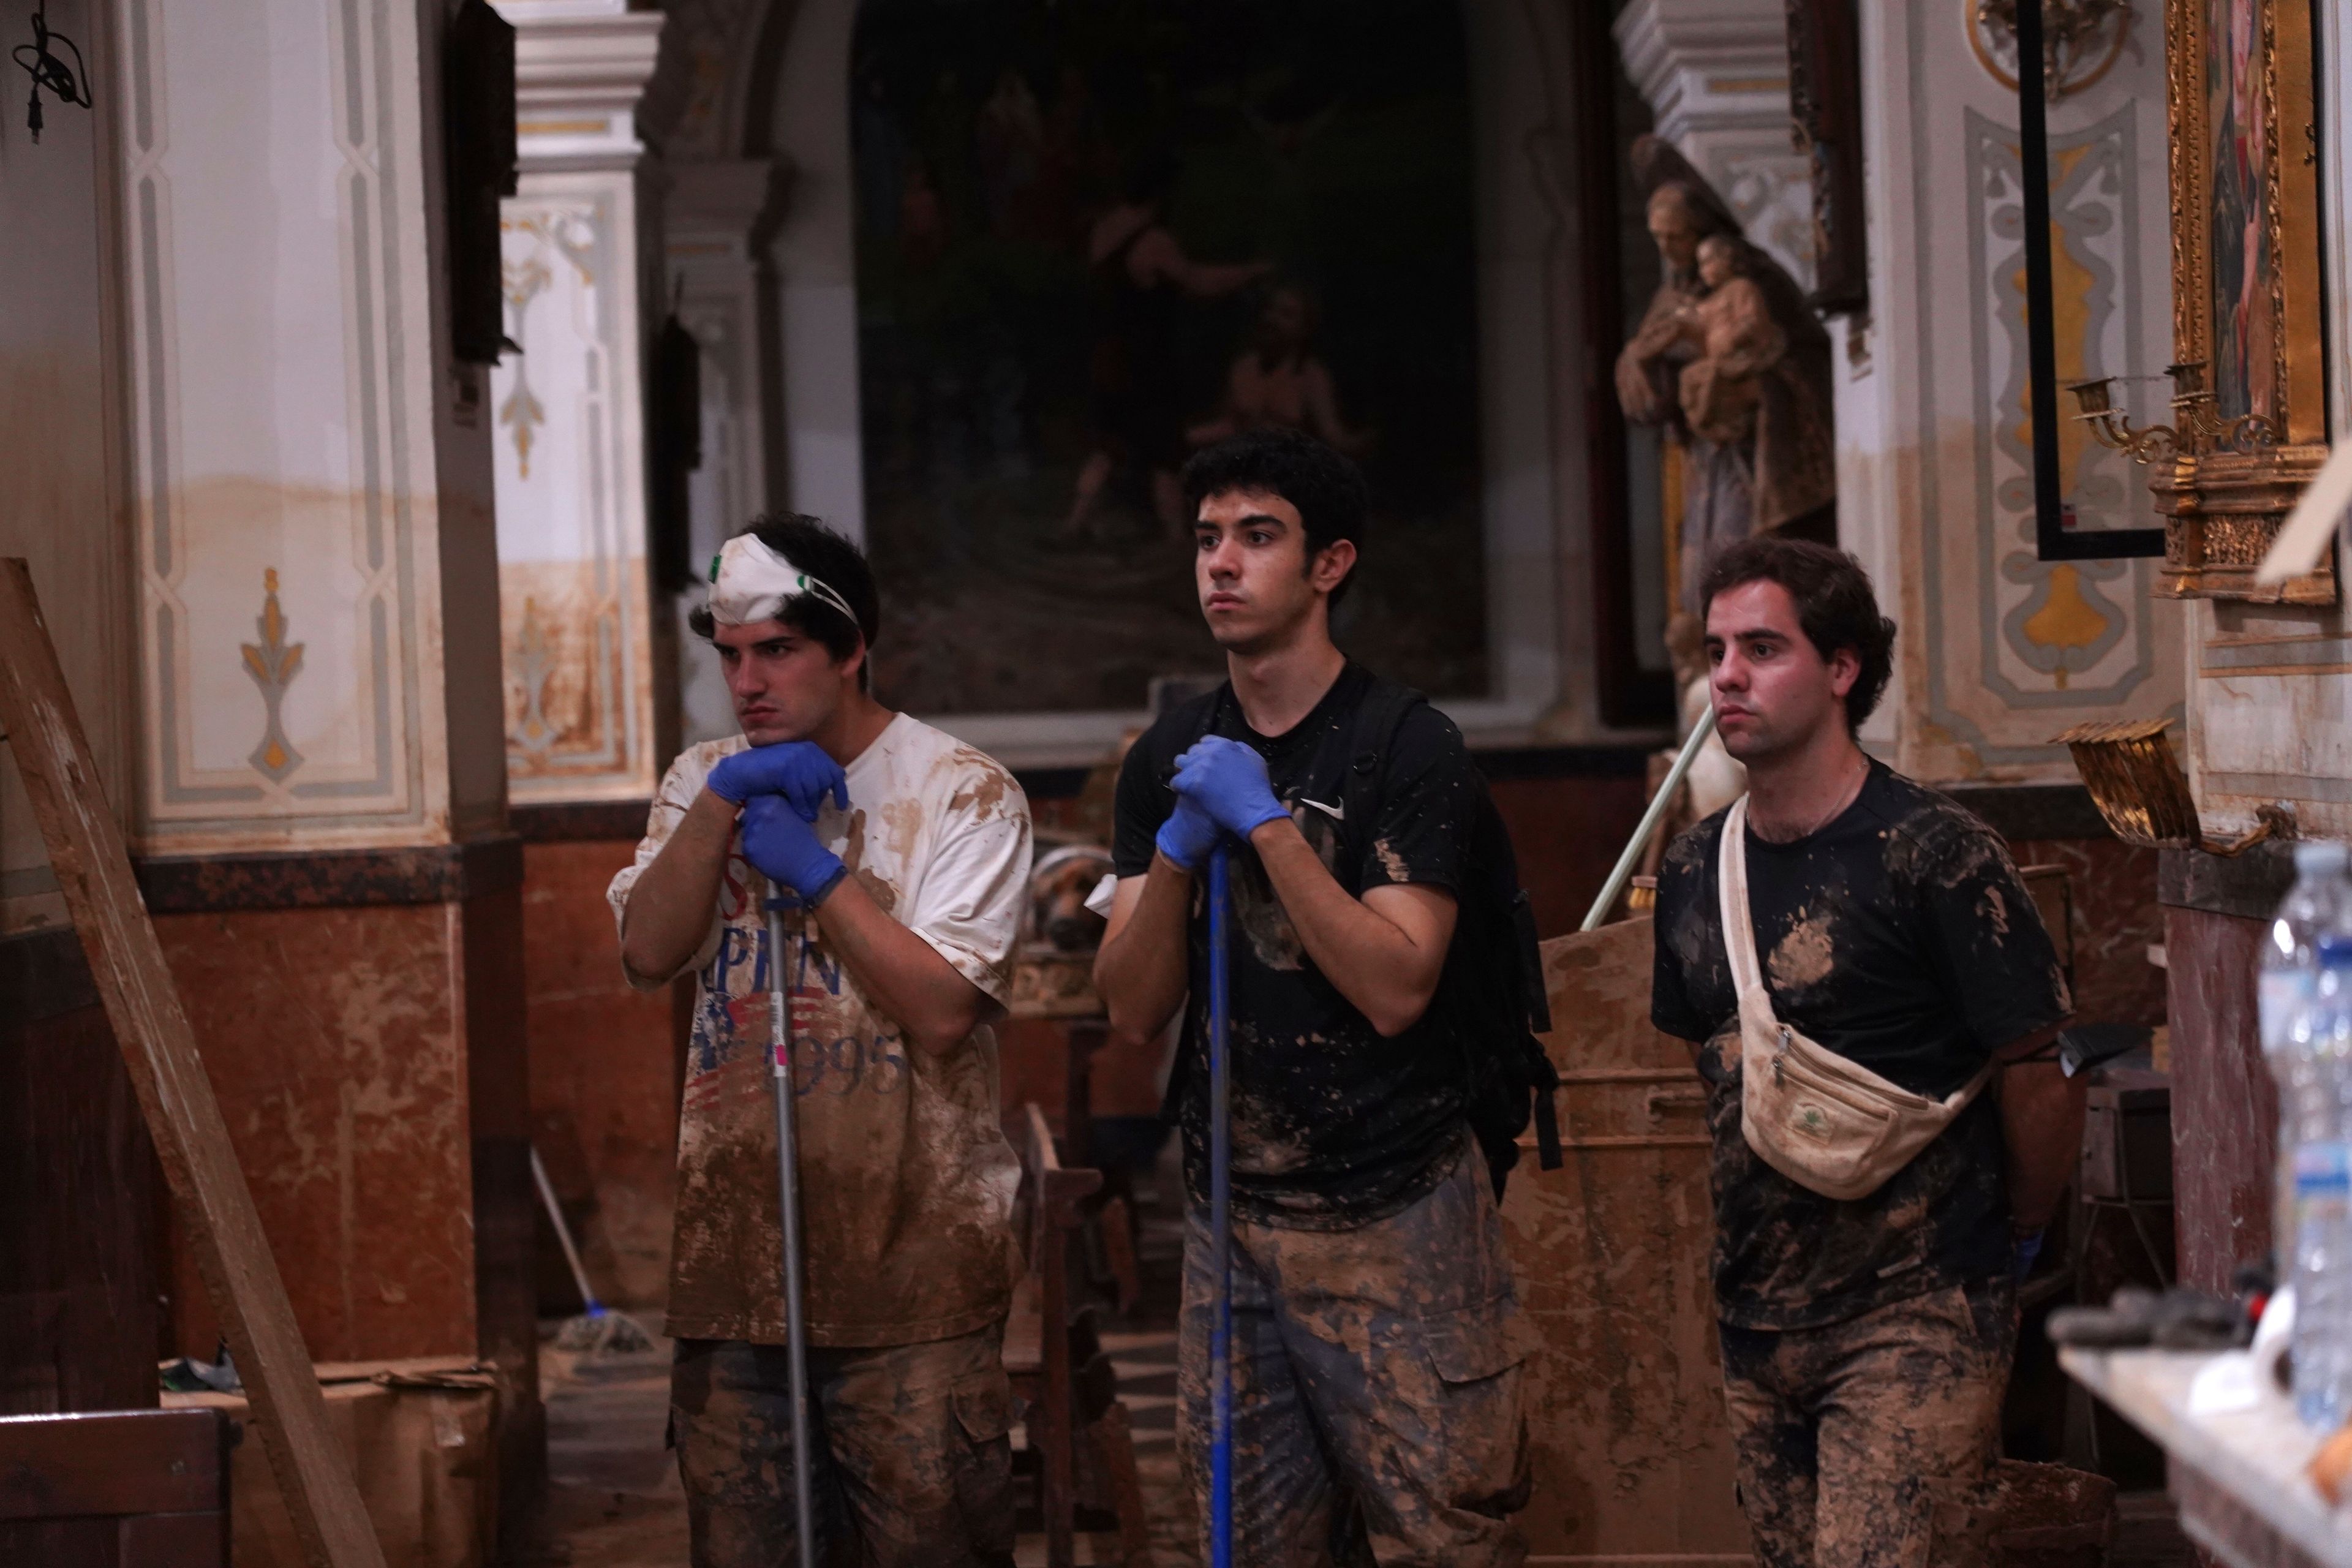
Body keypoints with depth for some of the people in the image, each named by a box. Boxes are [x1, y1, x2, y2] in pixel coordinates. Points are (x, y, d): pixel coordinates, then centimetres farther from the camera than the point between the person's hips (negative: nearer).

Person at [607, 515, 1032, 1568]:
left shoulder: (963, 795, -4)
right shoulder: (704, 781, 12)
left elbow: (943, 1011, -15)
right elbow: (648, 955, -4)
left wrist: (817, 870, -14)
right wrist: (720, 802, -13)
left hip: (910, 1260, -4)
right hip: (735, 1257, 5)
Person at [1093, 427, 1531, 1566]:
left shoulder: (1410, 749, -7)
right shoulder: (1171, 757, 9)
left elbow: (1395, 989, -17)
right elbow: (1132, 1011, 4)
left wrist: (1265, 821, -19)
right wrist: (1178, 845, -12)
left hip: (1396, 1220, -5)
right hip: (1234, 1214, 5)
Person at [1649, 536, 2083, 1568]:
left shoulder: (1931, 855, -12)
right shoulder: (1695, 871, 8)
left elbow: (2040, 1074, -8)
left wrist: (2013, 1238, 4)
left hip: (1913, 1319, -7)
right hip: (1757, 1319, 7)